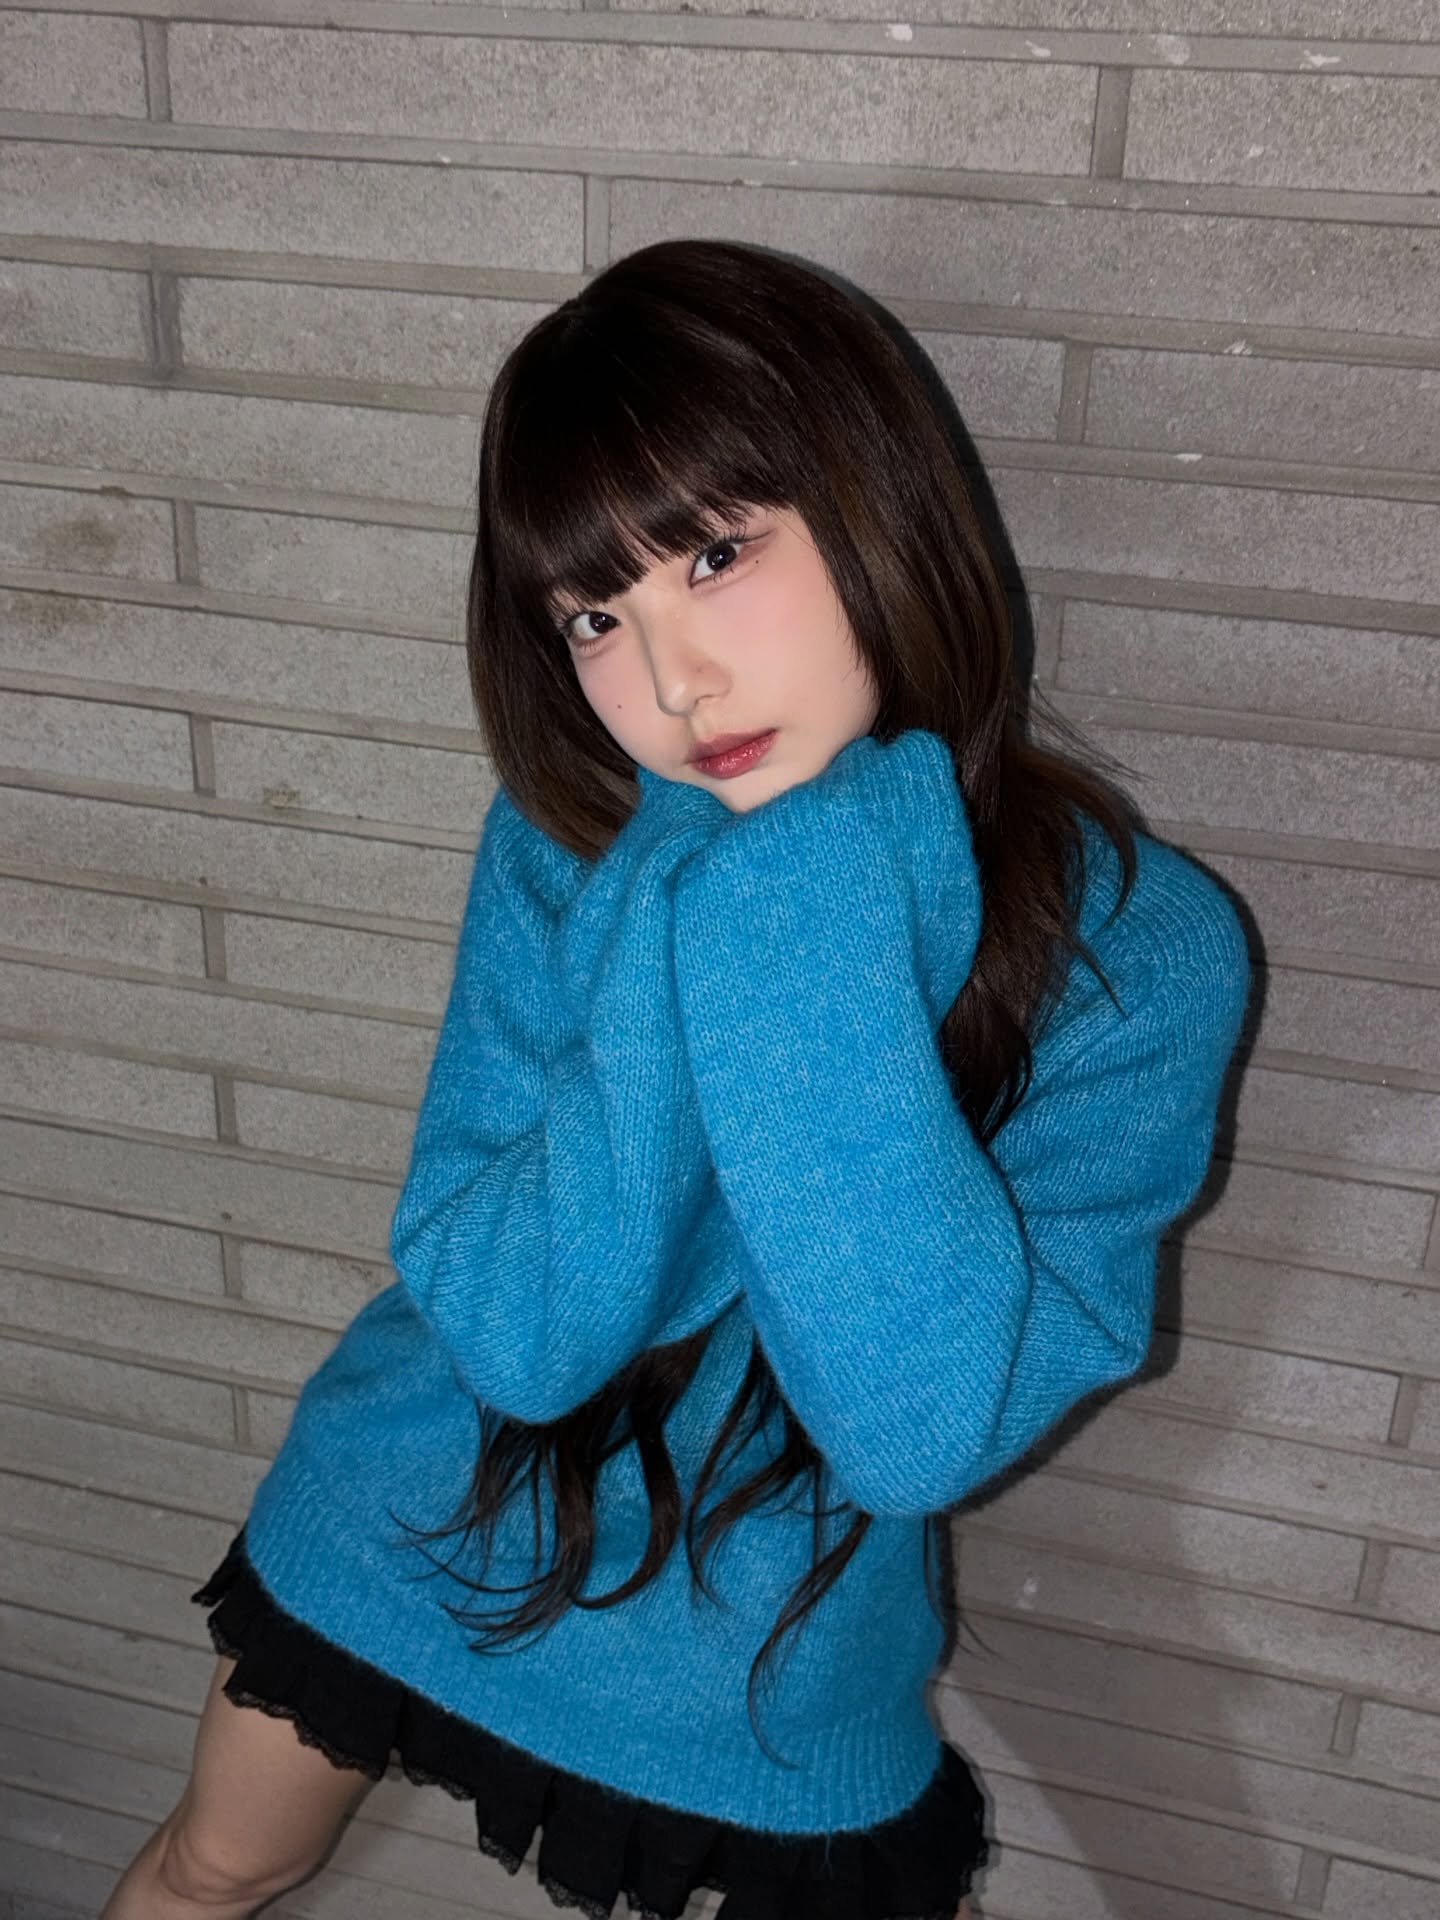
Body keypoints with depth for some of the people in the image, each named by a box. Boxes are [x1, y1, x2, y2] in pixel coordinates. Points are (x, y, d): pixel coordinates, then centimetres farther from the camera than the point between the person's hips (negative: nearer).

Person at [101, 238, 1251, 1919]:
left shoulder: (1136, 948, -23)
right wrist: (681, 949, -36)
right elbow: (513, 1334, -23)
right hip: (419, 1525, 3)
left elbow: (925, 1430, -30)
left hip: (779, 1649, -2)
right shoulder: (572, 844, -17)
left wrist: (808, 952, -38)